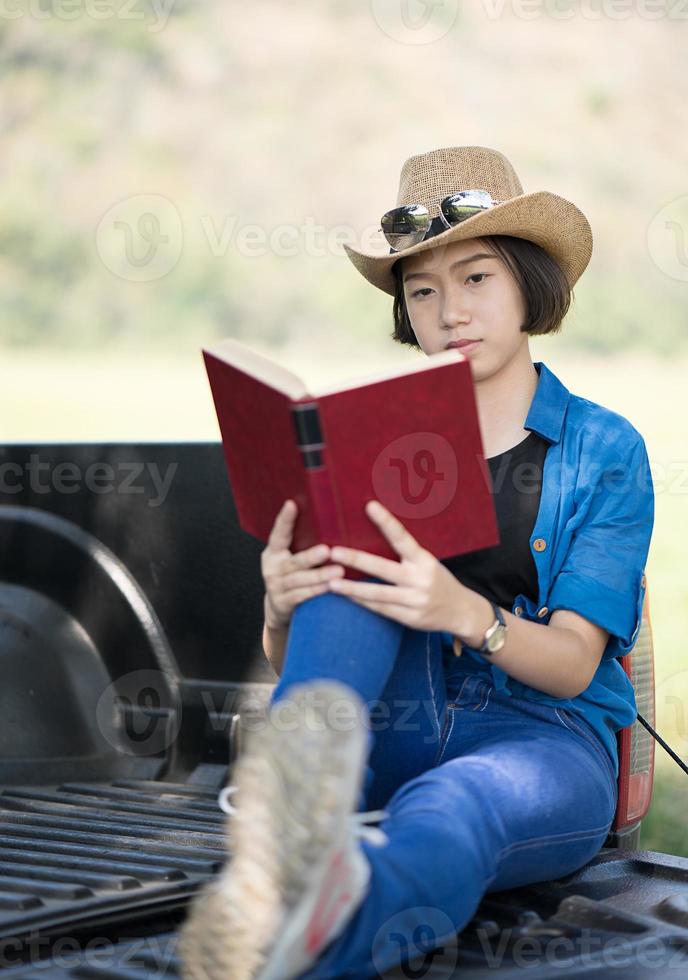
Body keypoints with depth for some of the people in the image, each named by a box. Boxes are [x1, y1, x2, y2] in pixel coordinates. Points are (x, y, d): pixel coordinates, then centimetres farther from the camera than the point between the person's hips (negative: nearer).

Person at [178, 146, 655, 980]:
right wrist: (284, 611, -20)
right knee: (349, 565, -24)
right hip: (387, 730, 3)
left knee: (449, 811, -41)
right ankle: (293, 799, -51)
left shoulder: (606, 451, 6)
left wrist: (463, 614, -29)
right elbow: (286, 662, 8)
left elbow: (574, 664, -6)